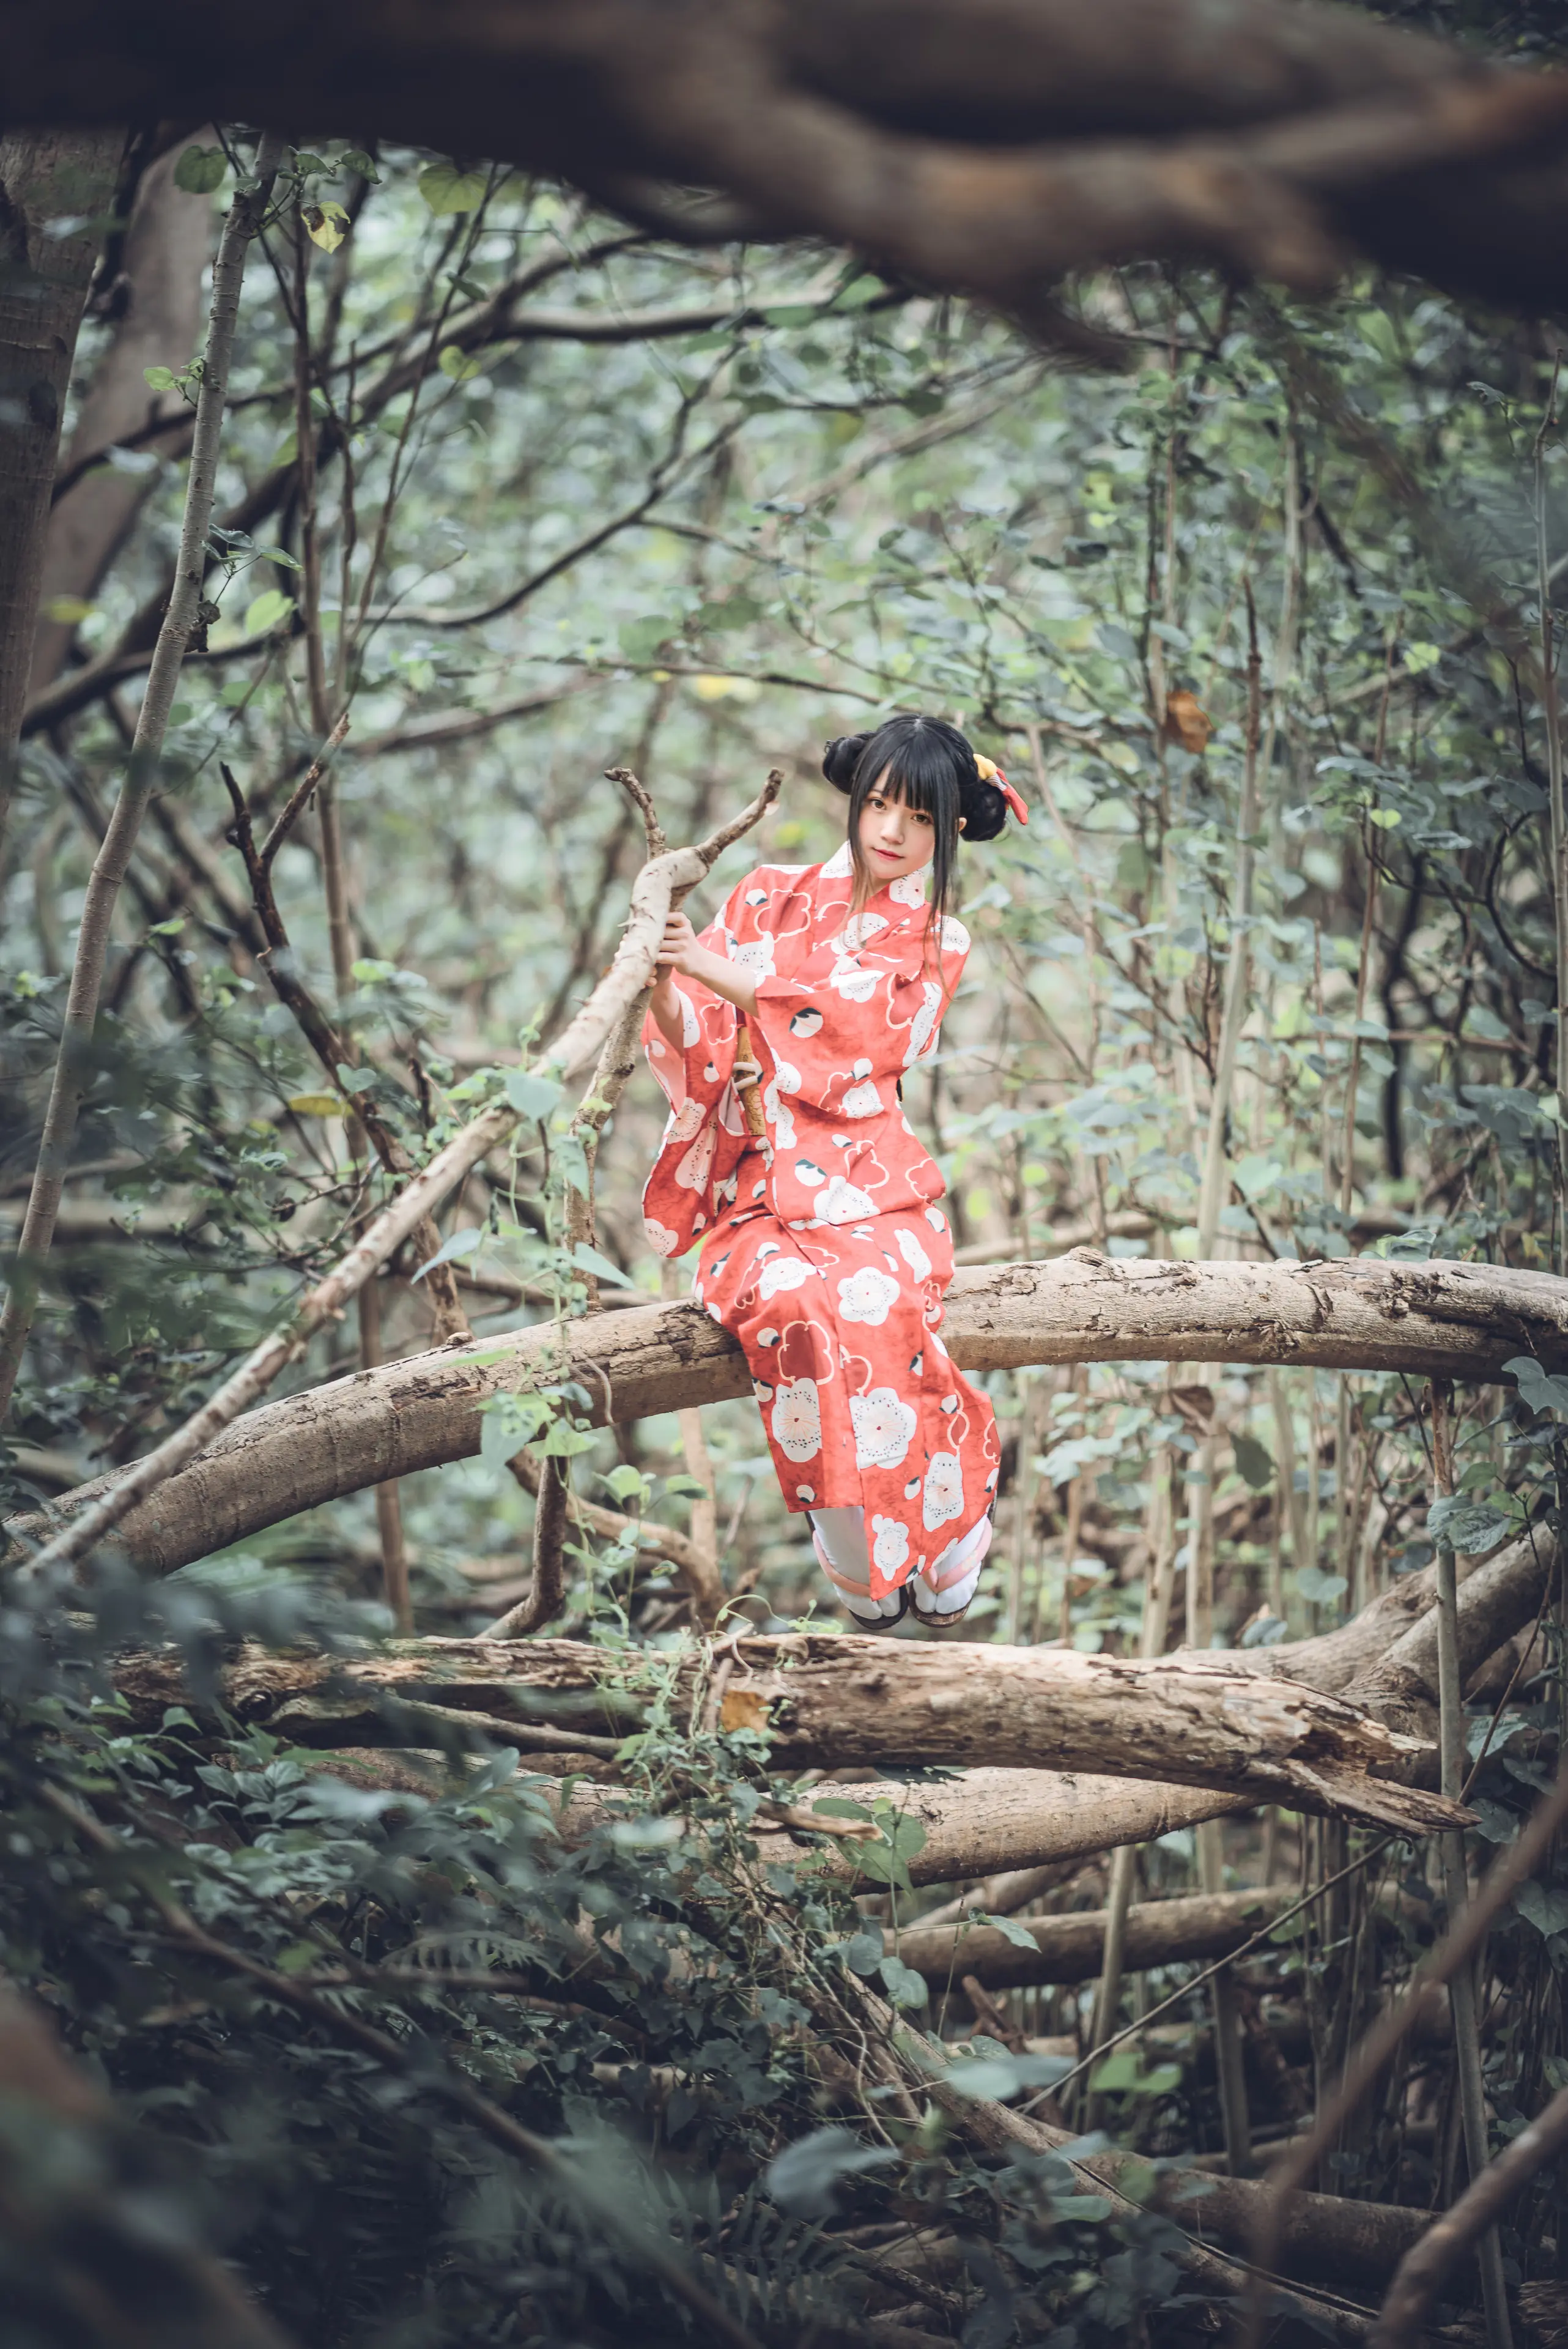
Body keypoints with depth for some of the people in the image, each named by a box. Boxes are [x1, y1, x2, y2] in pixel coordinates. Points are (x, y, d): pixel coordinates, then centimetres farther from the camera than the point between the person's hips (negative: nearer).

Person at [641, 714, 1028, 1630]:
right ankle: (862, 1569, -25)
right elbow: (700, 1046, 5)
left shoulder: (936, 942, 11)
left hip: (870, 1183, 0)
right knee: (790, 1305, -34)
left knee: (872, 1306, -35)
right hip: (760, 1184, 0)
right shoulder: (772, 896, 12)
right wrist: (661, 981, -18)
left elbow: (858, 1033, -10)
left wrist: (715, 969, -19)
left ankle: (939, 1548, -21)